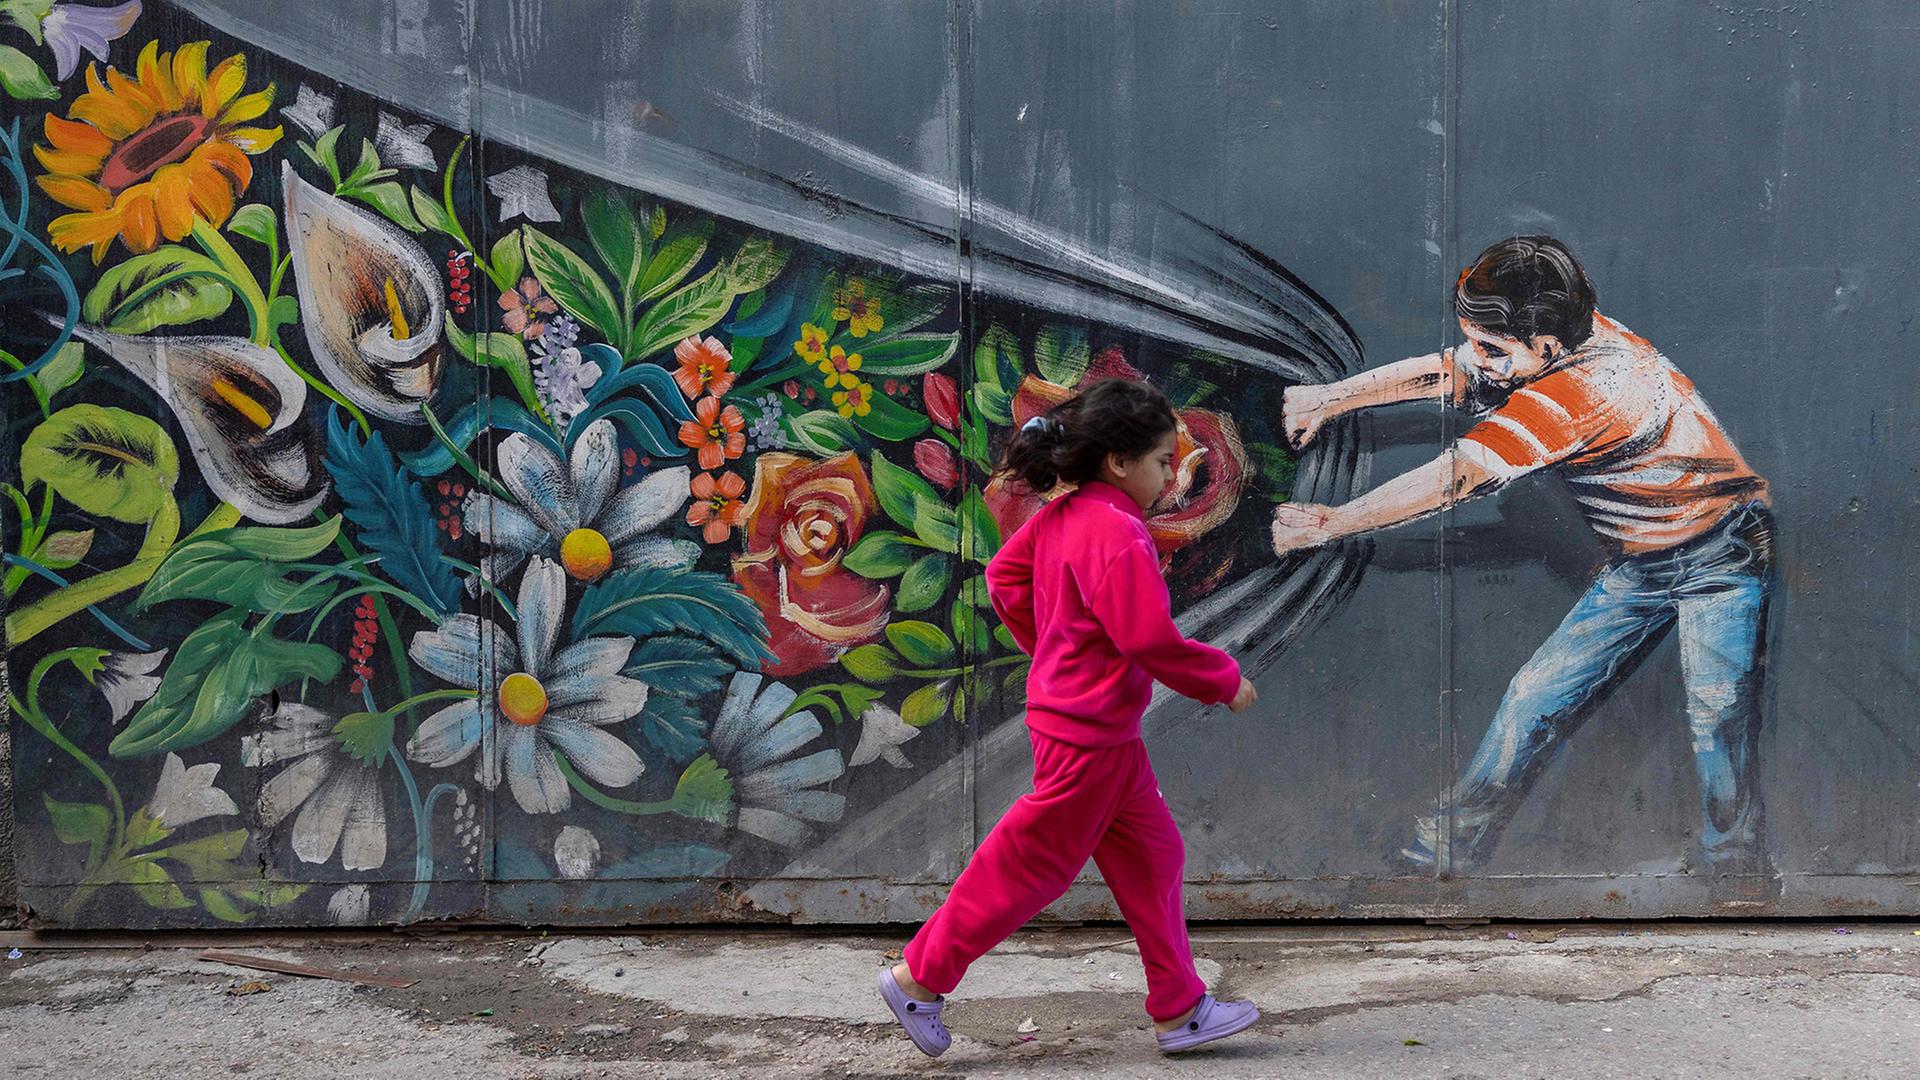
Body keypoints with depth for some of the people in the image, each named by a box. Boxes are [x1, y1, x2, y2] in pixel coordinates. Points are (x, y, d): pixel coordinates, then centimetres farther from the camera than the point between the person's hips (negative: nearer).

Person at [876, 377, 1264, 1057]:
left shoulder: (1061, 516, 5)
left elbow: (1004, 575, 16)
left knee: (1151, 856, 14)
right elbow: (1150, 638, -24)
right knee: (1030, 866, 1)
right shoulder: (1117, 532, -23)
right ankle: (919, 979, 13)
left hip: (1105, 732, 10)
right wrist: (1223, 680, -10)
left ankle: (1178, 1008, 20)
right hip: (1088, 732, -10)